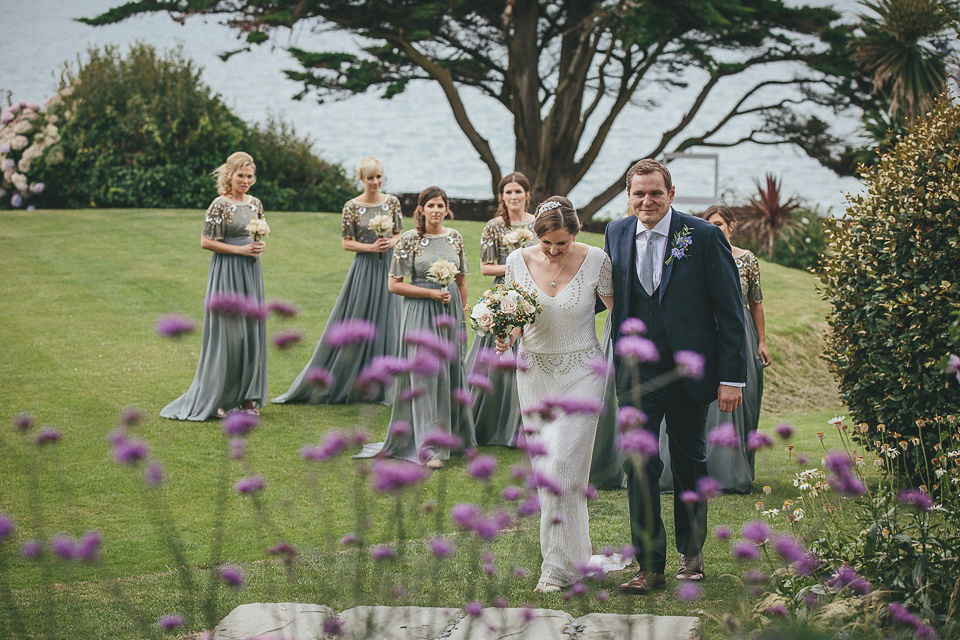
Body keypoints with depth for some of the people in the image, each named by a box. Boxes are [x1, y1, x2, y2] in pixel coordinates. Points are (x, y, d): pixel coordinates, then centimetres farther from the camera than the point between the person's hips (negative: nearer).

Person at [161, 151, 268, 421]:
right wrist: (240, 249, -15)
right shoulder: (220, 205, -9)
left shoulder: (255, 204, 10)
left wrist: (260, 247, -1)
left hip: (251, 272, 6)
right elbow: (206, 242, -12)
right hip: (227, 273, -6)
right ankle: (217, 397, 2)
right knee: (227, 333, -6)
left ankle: (247, 396, 16)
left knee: (252, 331, 7)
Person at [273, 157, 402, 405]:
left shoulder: (392, 202, 4)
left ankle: (377, 387, 17)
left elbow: (400, 233, 11)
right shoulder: (352, 206, -5)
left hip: (388, 269, 3)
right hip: (364, 269, -3)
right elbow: (346, 242, -3)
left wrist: (390, 243, -10)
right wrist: (370, 247, -16)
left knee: (384, 326, 6)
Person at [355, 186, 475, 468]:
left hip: (450, 310, 5)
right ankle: (429, 448, -5)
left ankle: (451, 432, 25)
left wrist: (461, 314, 16)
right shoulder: (410, 239, -8)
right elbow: (394, 284, -9)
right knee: (424, 374, -6)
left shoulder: (455, 237, 7)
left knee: (450, 370, 10)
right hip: (420, 314, -5)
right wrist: (431, 292, -14)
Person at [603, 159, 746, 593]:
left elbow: (730, 311, -7)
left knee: (690, 464, 14)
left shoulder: (704, 236, -9)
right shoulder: (616, 233, 3)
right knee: (639, 467, -4)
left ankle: (691, 553, 31)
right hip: (636, 374, 2)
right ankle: (650, 565, 4)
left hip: (689, 373, -2)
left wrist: (732, 377, -11)